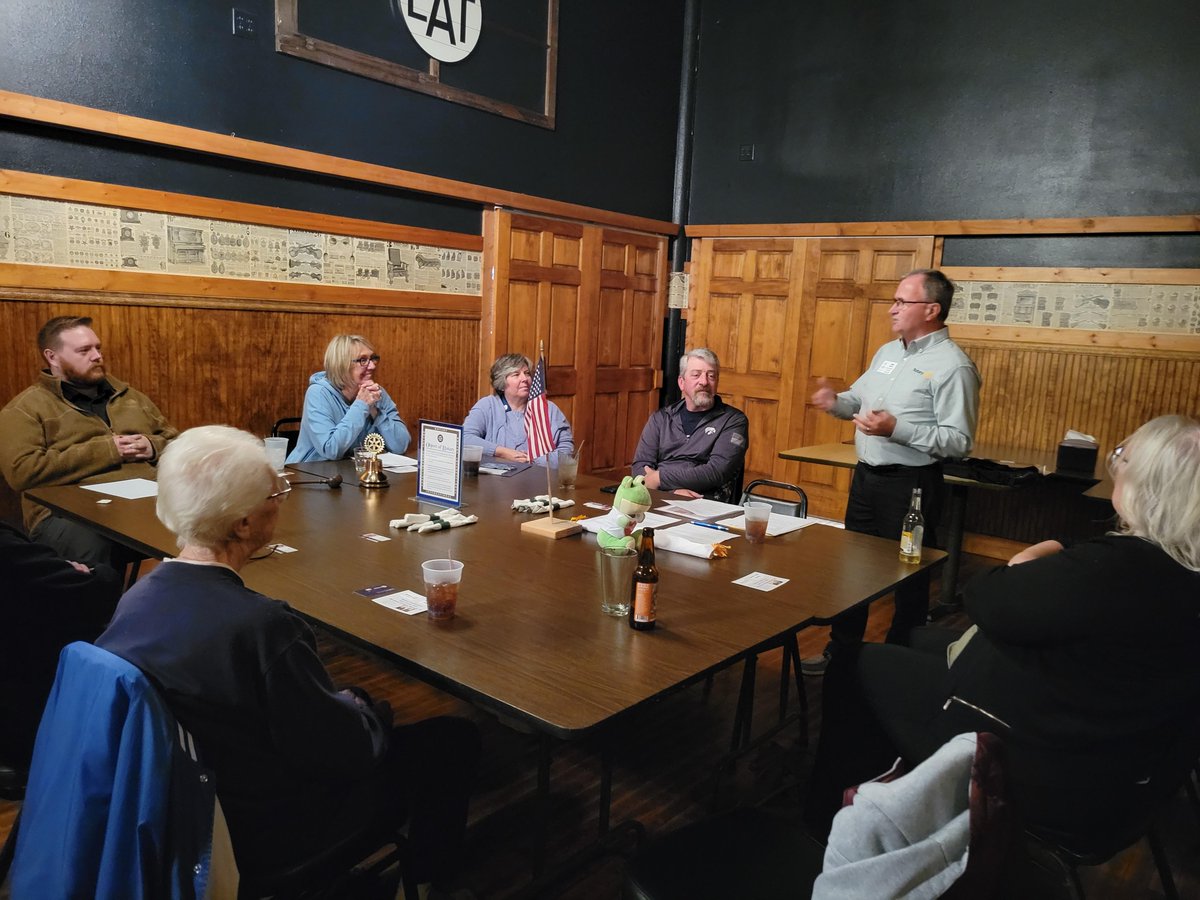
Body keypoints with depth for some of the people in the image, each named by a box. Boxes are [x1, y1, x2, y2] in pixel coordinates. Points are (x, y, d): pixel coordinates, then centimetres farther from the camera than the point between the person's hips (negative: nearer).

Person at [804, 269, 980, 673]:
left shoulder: (952, 366, -16)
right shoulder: (887, 352, 10)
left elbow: (959, 441, -20)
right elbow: (860, 399, 20)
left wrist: (897, 429, -28)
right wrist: (836, 402, -2)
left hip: (910, 485, -8)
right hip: (866, 475, 8)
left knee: (908, 577, 7)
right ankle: (841, 650, 32)